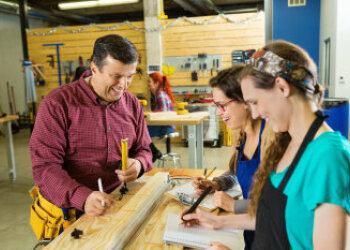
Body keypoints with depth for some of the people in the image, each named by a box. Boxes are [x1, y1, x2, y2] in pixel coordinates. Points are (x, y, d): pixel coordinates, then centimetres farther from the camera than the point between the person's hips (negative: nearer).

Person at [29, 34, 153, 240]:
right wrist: (82, 198, -28)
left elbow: (144, 150, 16)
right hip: (73, 211, -4)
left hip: (121, 203, 4)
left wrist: (138, 164, -8)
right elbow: (45, 167, -13)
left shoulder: (133, 104, 7)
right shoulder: (58, 103, -9)